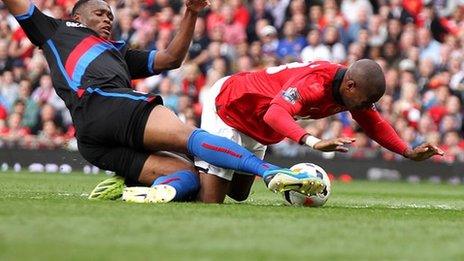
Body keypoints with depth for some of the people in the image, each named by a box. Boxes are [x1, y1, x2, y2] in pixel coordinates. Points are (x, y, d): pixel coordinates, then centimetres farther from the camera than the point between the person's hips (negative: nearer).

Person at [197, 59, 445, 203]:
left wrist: (409, 153, -10)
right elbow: (274, 114, -55)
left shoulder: (355, 87, -12)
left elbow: (375, 125, 4)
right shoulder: (313, 84, -39)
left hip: (254, 131, 9)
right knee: (211, 201, -13)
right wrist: (315, 143, -69)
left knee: (238, 194, 19)